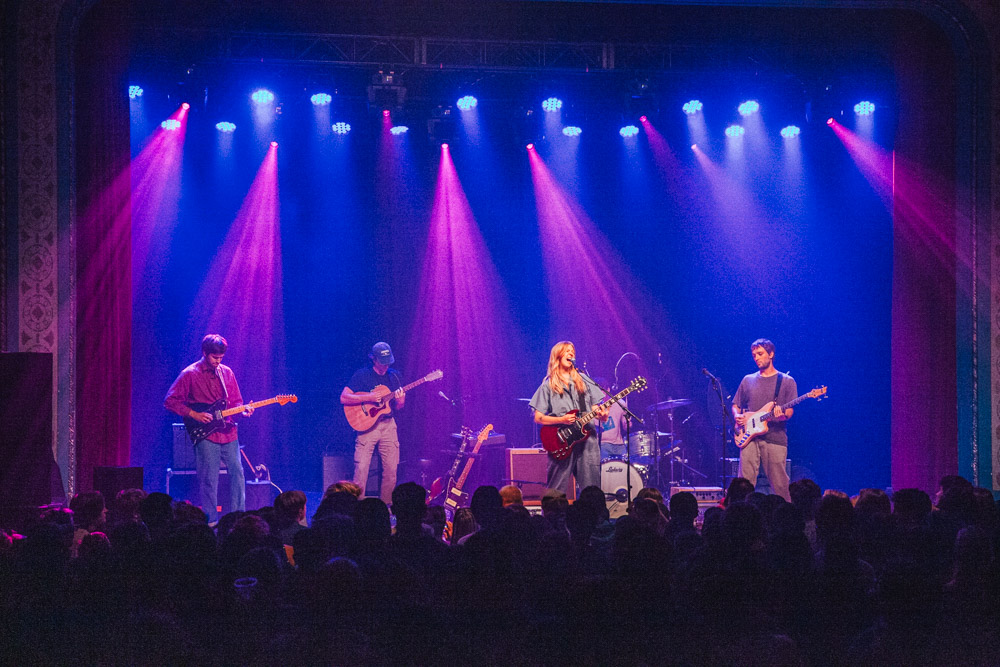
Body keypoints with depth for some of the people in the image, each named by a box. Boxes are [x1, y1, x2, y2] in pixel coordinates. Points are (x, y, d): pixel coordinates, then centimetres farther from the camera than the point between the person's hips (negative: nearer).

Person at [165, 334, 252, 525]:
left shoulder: (226, 372, 11)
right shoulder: (190, 374, -4)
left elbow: (235, 401, 17)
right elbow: (170, 401, -4)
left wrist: (243, 410, -6)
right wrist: (194, 415, -13)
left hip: (228, 432, 5)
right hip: (206, 435, -5)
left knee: (237, 472, 2)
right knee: (209, 479, -4)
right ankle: (211, 521, 3)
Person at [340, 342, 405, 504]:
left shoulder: (395, 376, 10)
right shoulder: (362, 375, -3)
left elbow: (397, 408, 13)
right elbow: (343, 398, -9)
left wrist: (400, 401, -11)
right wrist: (368, 398, -19)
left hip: (388, 425, 4)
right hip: (367, 424, -4)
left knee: (391, 471, 1)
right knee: (361, 468, -12)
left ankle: (385, 506, 12)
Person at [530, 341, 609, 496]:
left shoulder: (583, 381, 15)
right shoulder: (548, 386, 5)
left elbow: (594, 407, 16)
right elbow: (538, 418, 1)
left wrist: (601, 415, -7)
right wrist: (562, 420, -14)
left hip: (586, 439, 3)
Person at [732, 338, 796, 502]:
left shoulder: (786, 381, 6)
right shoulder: (748, 380, 16)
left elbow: (790, 411, 0)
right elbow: (735, 405, 22)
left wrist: (782, 414, -23)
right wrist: (738, 416, 0)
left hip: (775, 438, -2)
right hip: (750, 437, 2)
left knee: (780, 485, -2)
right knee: (745, 481, -8)